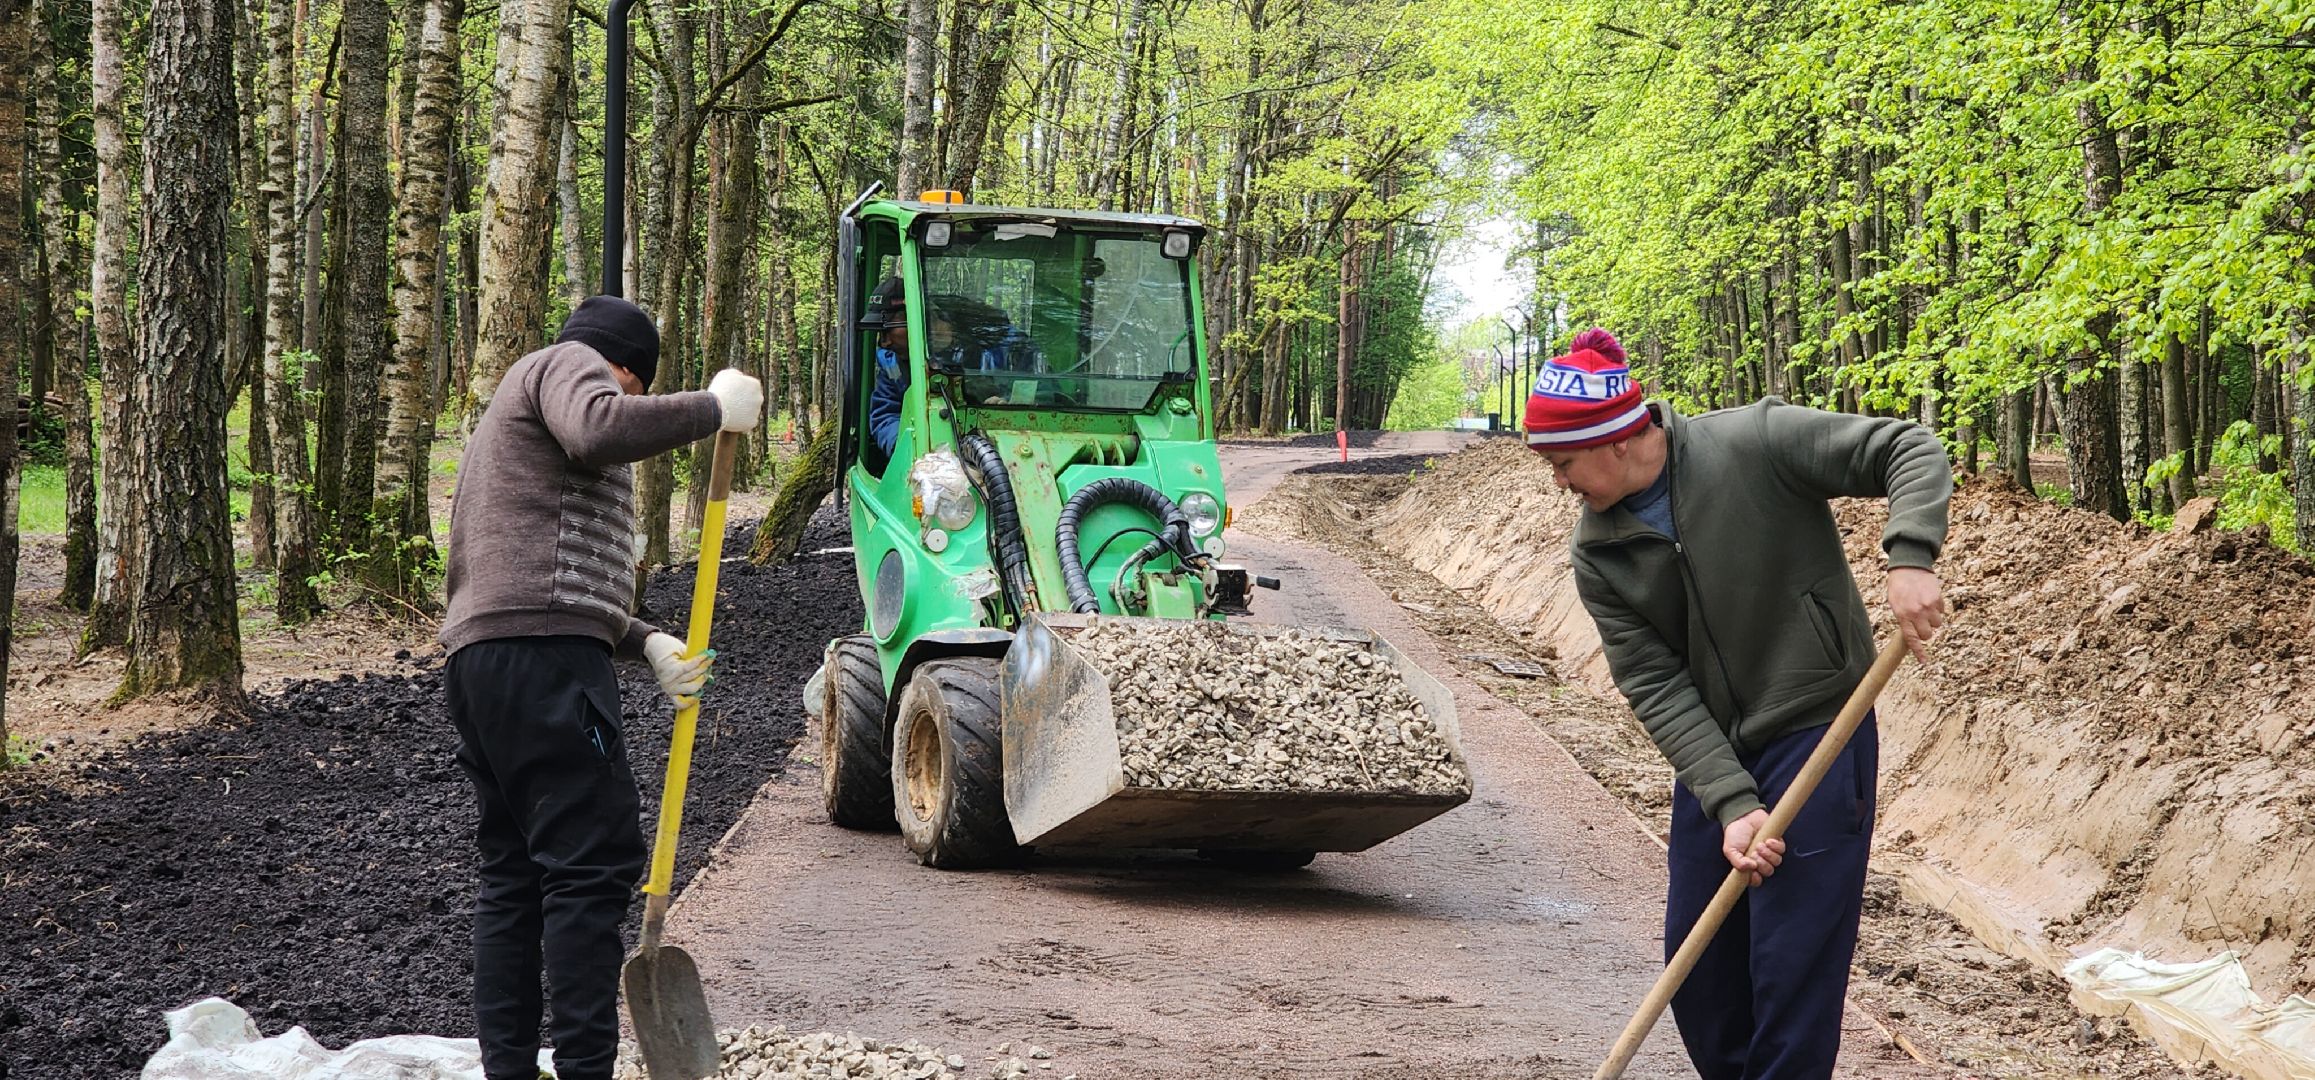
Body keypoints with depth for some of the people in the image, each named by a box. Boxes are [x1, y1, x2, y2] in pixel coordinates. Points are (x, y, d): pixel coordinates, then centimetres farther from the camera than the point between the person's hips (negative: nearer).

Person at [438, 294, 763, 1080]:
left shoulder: (512, 421, 35)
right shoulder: (567, 363, 6)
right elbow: (602, 429, -21)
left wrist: (646, 644, 17)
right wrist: (714, 408, -11)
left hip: (480, 659, 10)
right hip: (542, 658, -10)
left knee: (513, 870, 10)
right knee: (594, 862, -11)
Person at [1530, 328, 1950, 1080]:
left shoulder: (1755, 445, -16)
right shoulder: (1597, 555, -2)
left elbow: (1910, 452, -14)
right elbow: (1655, 688, -7)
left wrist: (1909, 558, -32)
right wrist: (1730, 803, -18)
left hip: (1818, 738, -6)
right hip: (1710, 758, 6)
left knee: (1792, 968, -6)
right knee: (1696, 965, 11)